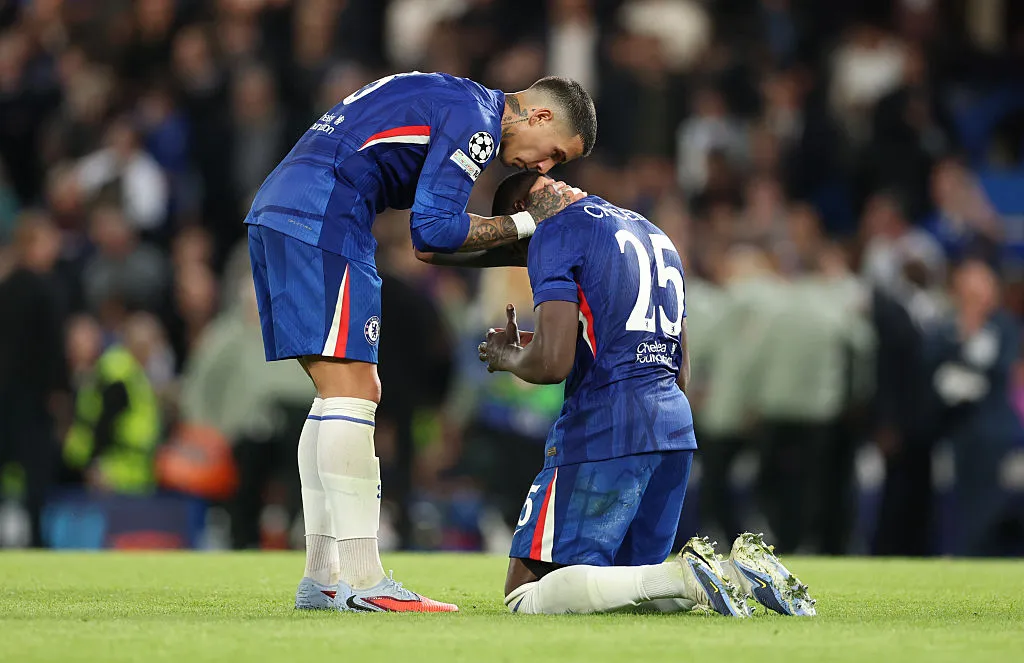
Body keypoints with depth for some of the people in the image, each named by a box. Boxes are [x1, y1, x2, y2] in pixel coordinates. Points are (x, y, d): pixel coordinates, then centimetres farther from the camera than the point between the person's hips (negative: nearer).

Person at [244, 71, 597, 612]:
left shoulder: (450, 100, 24)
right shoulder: (476, 120, -7)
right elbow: (434, 230, -14)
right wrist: (526, 223, -5)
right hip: (321, 215, -11)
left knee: (343, 395, 11)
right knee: (352, 393, -11)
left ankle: (321, 578, 10)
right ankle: (361, 582, -13)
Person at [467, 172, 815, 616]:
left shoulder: (556, 235, -4)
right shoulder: (654, 233, 23)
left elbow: (553, 363, -14)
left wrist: (506, 355, 7)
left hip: (604, 430, -8)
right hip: (675, 425, 8)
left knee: (526, 595, -7)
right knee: (626, 582, 17)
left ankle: (685, 577, -24)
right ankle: (738, 570, -7)